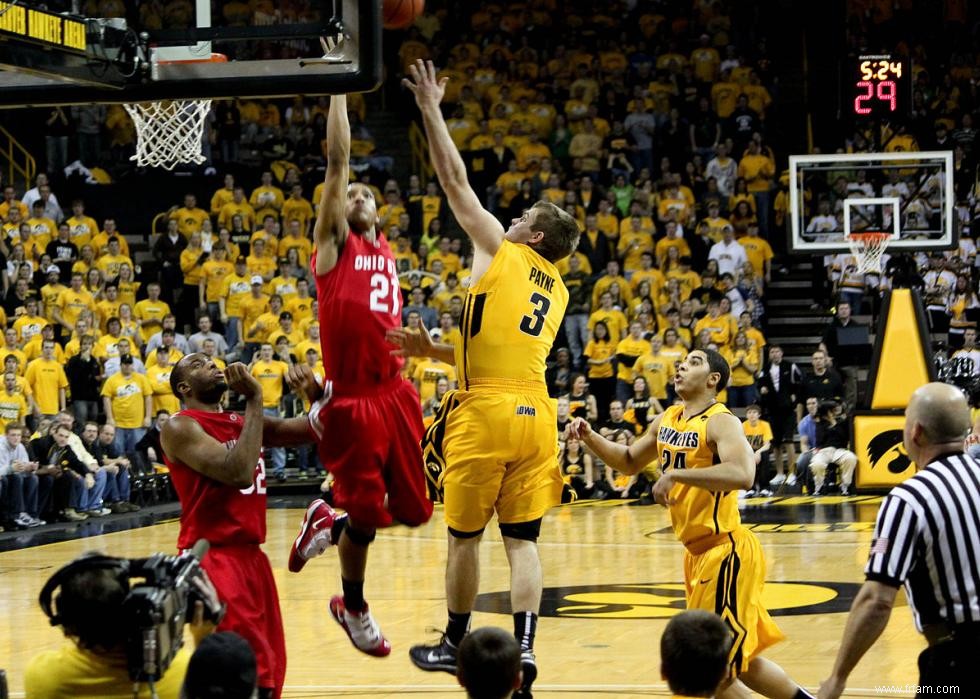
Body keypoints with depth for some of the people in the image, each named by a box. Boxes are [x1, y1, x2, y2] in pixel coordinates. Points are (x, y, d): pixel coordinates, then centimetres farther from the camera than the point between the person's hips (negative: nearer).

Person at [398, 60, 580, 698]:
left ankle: (455, 643, 19)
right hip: (536, 413, 5)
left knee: (465, 535, 8)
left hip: (486, 412, -5)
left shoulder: (502, 253, 2)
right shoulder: (558, 291, 20)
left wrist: (431, 110, 11)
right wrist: (434, 350, 28)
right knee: (522, 538, 4)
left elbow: (455, 181, 5)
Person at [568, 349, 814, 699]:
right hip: (698, 552, 9)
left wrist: (675, 474, -33)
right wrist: (590, 438, 9)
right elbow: (629, 462, 26)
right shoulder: (667, 420, 10)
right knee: (739, 661, 16)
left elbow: (742, 475, -33)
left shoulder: (721, 422, -15)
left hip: (726, 550, -9)